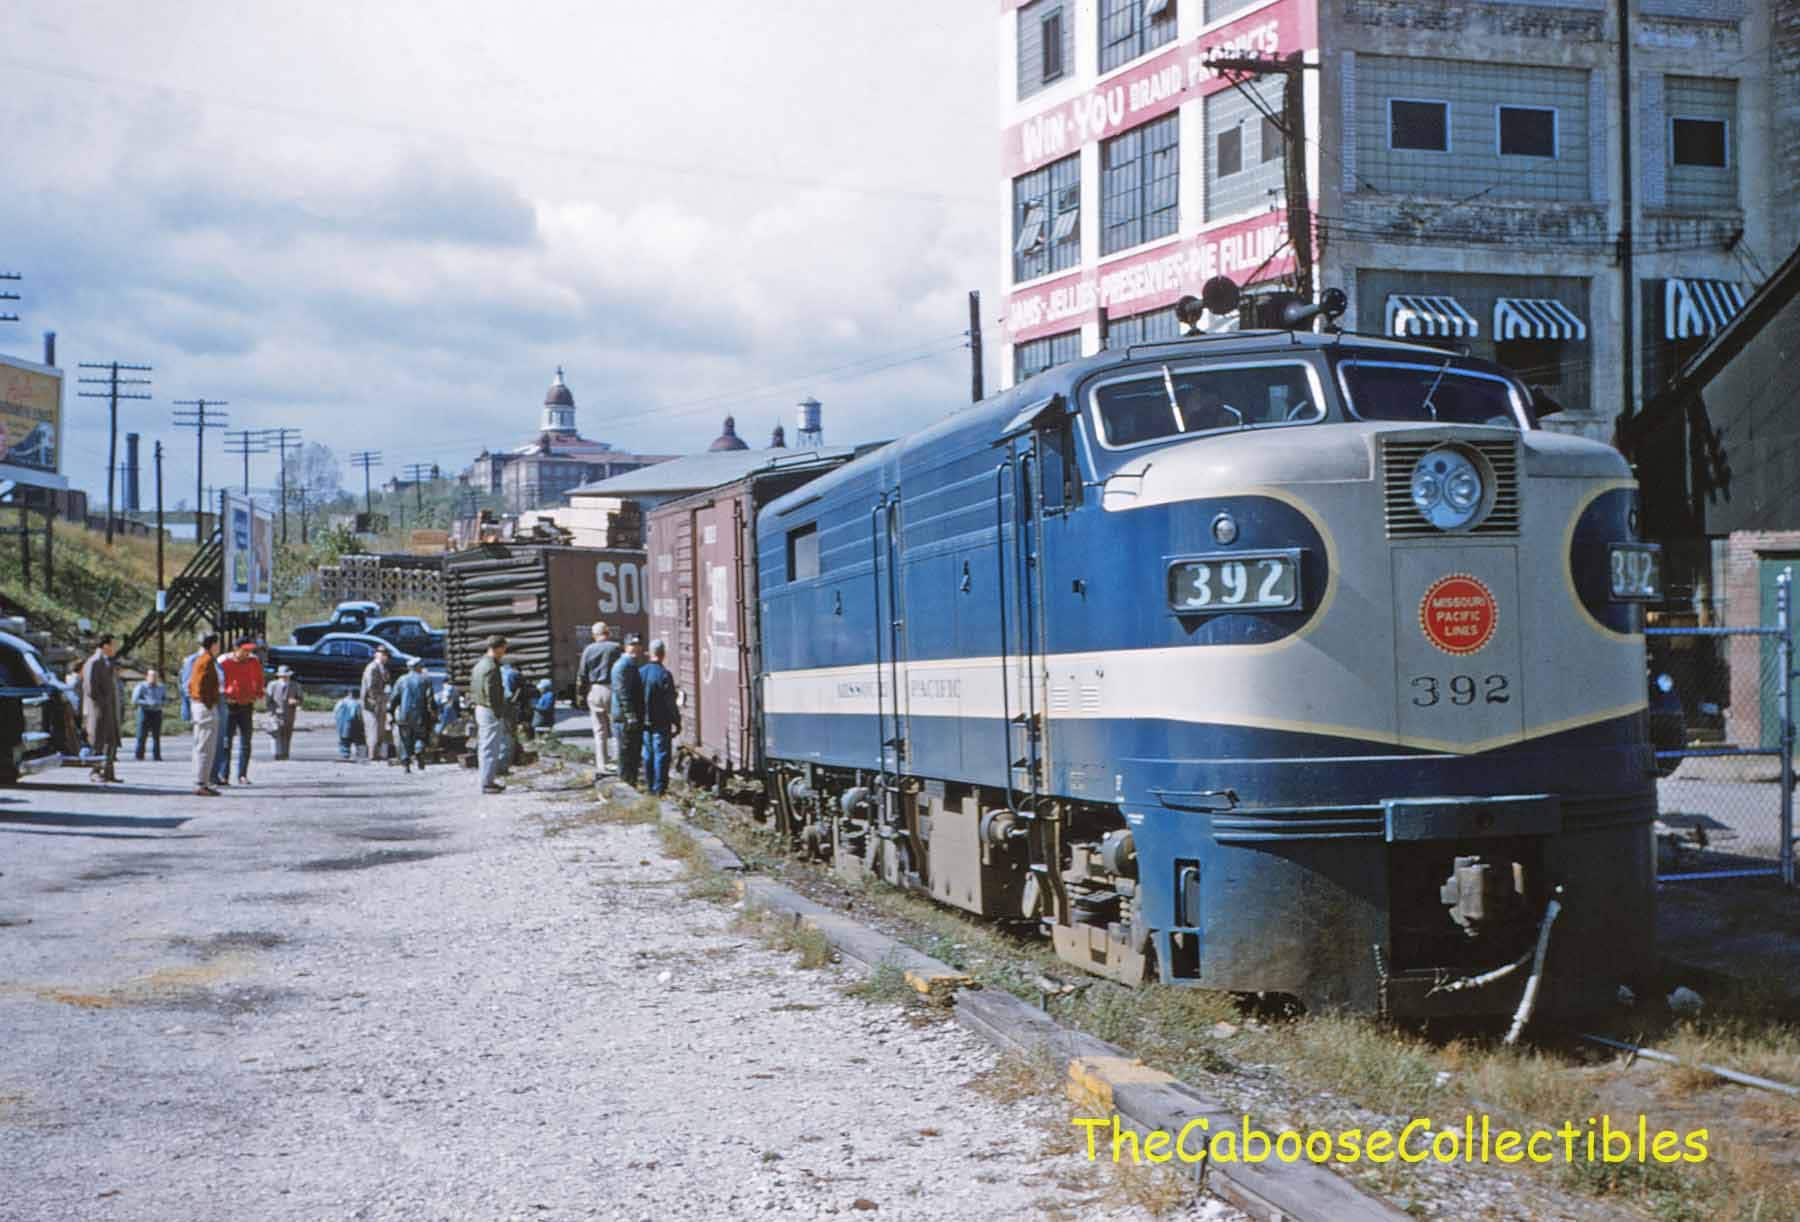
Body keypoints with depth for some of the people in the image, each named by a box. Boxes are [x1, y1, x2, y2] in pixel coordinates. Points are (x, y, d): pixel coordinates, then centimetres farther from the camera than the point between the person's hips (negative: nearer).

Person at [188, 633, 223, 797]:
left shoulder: (199, 660, 17)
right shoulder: (207, 660, -13)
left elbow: (190, 684, 20)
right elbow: (202, 685, -21)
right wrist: (208, 706, -19)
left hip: (197, 705, 11)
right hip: (207, 706, -11)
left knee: (200, 747, 13)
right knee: (206, 748, -9)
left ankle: (200, 783, 17)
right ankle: (201, 784, -9)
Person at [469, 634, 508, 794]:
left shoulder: (479, 665, 14)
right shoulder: (491, 667, -17)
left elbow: (472, 690, 17)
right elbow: (491, 692, -22)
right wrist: (498, 714, -18)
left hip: (479, 709, 10)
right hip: (490, 711, -10)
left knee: (484, 747, 14)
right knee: (490, 748, -7)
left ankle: (488, 781, 21)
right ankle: (487, 783, -6)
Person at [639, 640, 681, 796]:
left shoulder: (640, 672, 2)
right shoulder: (664, 674, -17)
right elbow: (671, 703, -15)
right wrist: (676, 722, -7)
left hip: (644, 721, 6)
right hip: (661, 723, -6)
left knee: (648, 753, 14)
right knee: (661, 754, 0)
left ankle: (650, 785, 20)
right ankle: (659, 787, 0)